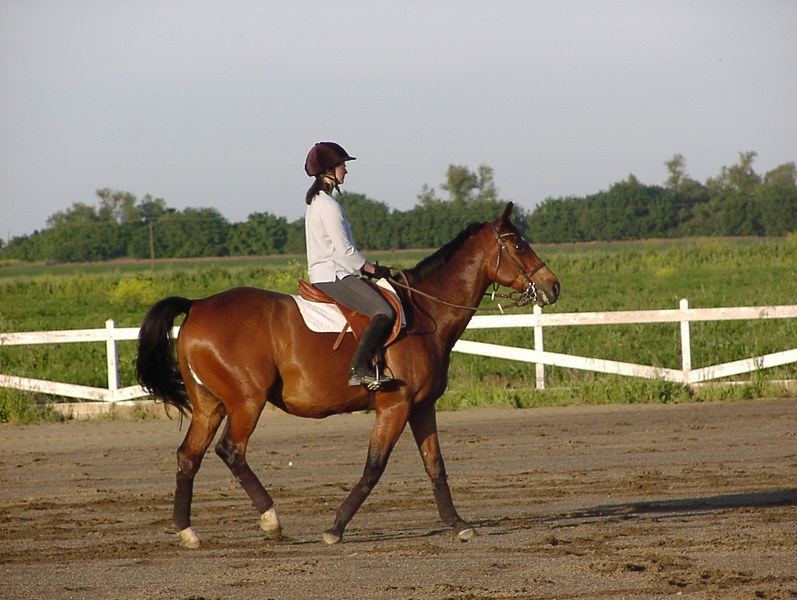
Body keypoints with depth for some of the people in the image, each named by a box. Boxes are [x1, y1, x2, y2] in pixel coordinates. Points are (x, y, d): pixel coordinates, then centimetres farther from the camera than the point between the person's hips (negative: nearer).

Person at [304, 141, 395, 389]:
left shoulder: (316, 201, 17)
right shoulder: (328, 205, -15)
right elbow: (344, 251, -18)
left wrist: (366, 268, 17)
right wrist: (374, 269, -6)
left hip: (324, 274, 11)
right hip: (333, 276, -11)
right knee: (384, 312, -21)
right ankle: (360, 368, -27)